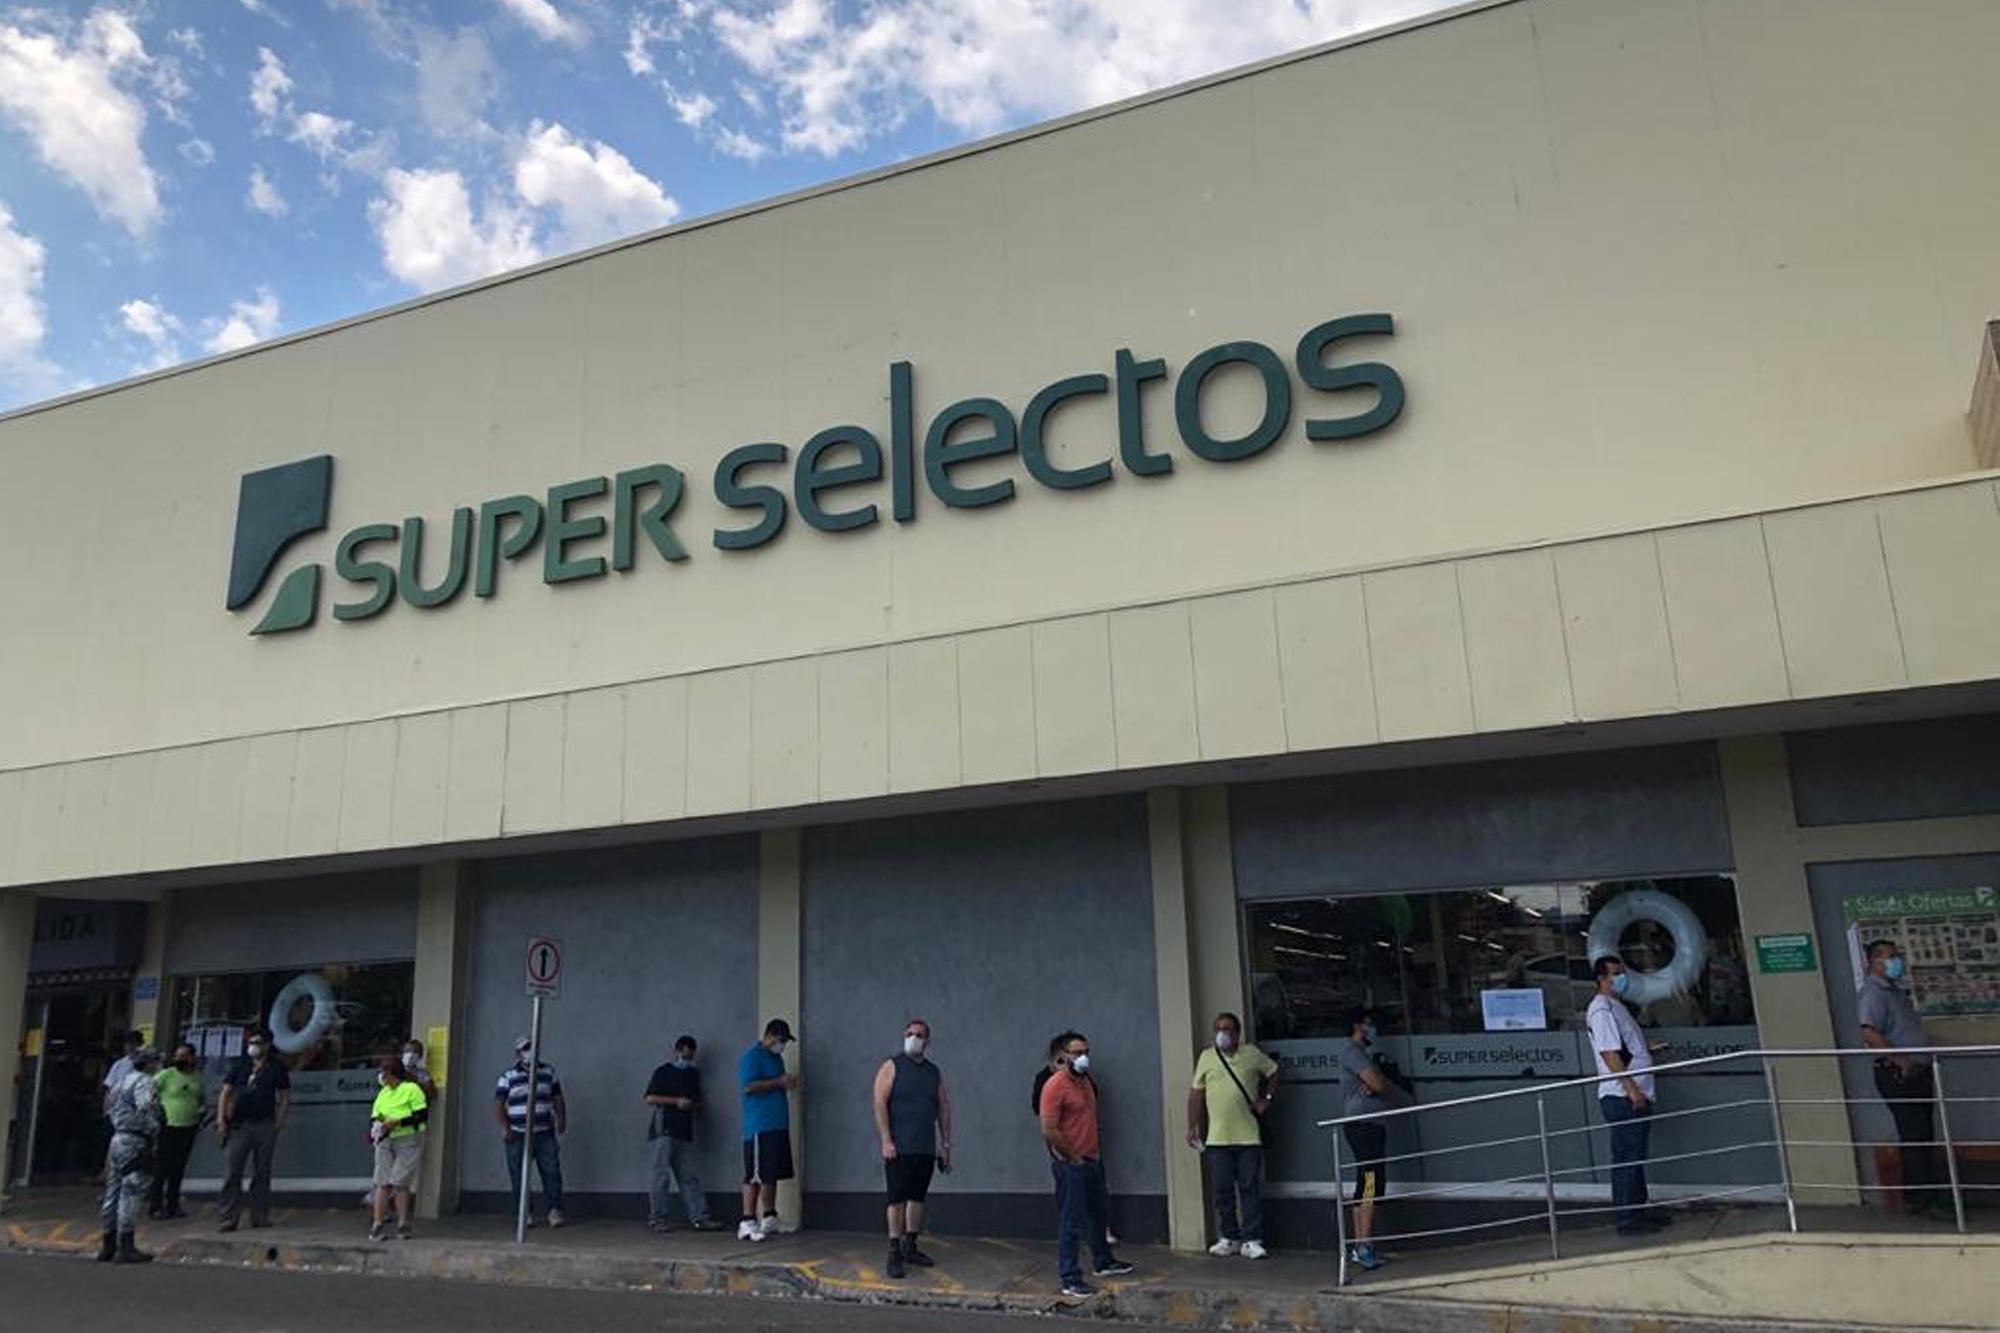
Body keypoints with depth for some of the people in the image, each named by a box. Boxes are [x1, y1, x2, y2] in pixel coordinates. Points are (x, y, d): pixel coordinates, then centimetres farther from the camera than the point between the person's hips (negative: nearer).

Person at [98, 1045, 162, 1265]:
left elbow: (109, 1108, 25)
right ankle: (126, 1248, -7)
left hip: (117, 1139, 10)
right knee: (131, 1195, -7)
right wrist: (153, 1131, -17)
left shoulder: (123, 1081, 17)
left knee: (114, 1193, 13)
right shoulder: (144, 1082, -12)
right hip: (135, 1142, -10)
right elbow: (145, 1108, -28)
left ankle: (108, 1247, 20)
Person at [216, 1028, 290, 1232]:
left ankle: (260, 1216, 14)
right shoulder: (240, 1064, 5)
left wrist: (279, 1122, -2)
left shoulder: (277, 1067, 4)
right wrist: (221, 1119, -4)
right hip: (239, 1124, 0)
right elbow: (226, 1092, 6)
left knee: (262, 1173, 7)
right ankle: (227, 1218, -1)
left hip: (265, 1125, 0)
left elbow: (285, 1097, 8)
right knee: (231, 1173, -5)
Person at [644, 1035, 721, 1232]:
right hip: (664, 1129, -5)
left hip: (685, 1132, 5)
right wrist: (676, 1101, -12)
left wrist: (691, 1105, 0)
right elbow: (650, 1098, -6)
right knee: (662, 1175, -5)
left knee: (689, 1177, 4)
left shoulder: (694, 1074, 18)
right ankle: (656, 1218, 2)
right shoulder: (663, 1072, 1)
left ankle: (699, 1217, 1)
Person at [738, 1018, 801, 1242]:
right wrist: (779, 1082, -17)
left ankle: (769, 1219, 19)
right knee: (755, 1175, -9)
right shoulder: (752, 1057, -8)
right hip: (759, 1128, -9)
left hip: (778, 1125, 9)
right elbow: (749, 1086, -20)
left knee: (772, 1175, 12)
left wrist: (789, 1083, 8)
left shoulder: (777, 1058, 20)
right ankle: (747, 1223, -7)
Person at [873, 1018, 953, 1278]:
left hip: (926, 1149, 5)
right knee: (897, 1200, -5)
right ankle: (894, 1254, 1)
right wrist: (886, 1140, -16)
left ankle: (910, 1247, 22)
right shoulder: (892, 1067, -2)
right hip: (899, 1148, -5)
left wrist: (946, 1144, 11)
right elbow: (880, 1104, -9)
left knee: (918, 1198, 11)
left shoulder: (935, 1072, 13)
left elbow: (944, 1109, 16)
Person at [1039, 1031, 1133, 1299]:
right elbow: (1049, 1131, -22)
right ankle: (1070, 1281, 5)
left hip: (1092, 1160, 9)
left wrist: (1094, 1152, 14)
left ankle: (1103, 1262, 40)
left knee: (1099, 1213, 22)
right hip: (1070, 1165, -9)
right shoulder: (1055, 1085, -18)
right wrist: (1074, 1158, -15)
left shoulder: (1086, 1081, 10)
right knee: (1072, 1224, -3)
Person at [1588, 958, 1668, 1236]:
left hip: (1635, 1096, 10)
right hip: (1621, 1097, -10)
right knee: (1625, 1158, -6)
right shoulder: (1601, 1009, -13)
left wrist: (1648, 1049, 14)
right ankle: (1627, 1219, -2)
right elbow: (1609, 1053, -21)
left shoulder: (1616, 1006, 20)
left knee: (1635, 1157, 16)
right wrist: (1631, 1088, -24)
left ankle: (1640, 1210, 25)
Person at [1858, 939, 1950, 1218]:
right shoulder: (1872, 993, -16)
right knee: (1913, 1137, -6)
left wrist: (1924, 1065, 20)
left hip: (1917, 1072, 10)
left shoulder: (1895, 991, 17)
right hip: (1897, 1076, -10)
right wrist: (1902, 1062, -27)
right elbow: (1870, 1034, -28)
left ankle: (1930, 1193, 23)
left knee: (1926, 1136, 14)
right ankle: (1917, 1198, 1)